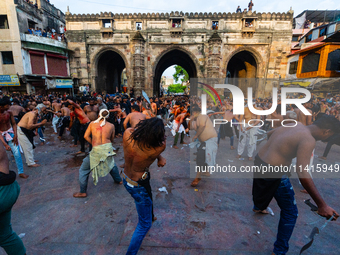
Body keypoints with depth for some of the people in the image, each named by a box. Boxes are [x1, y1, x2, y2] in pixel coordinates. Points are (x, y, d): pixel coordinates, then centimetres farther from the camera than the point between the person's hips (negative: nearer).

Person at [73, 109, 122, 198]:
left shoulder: (92, 123, 3)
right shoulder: (111, 126, 4)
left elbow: (86, 136, 2)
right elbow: (111, 140, 11)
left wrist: (93, 144, 13)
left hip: (96, 150, -2)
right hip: (108, 148, 3)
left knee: (83, 170, 15)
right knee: (111, 164, 32)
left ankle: (83, 192, 20)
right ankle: (118, 180, 47)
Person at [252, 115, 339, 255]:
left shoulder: (296, 124, 6)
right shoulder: (308, 140, -20)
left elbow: (270, 133, 23)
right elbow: (302, 172, -30)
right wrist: (322, 204, -26)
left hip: (259, 160, 9)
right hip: (273, 172, -9)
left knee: (263, 188, 41)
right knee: (290, 213, 10)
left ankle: (258, 207, 72)